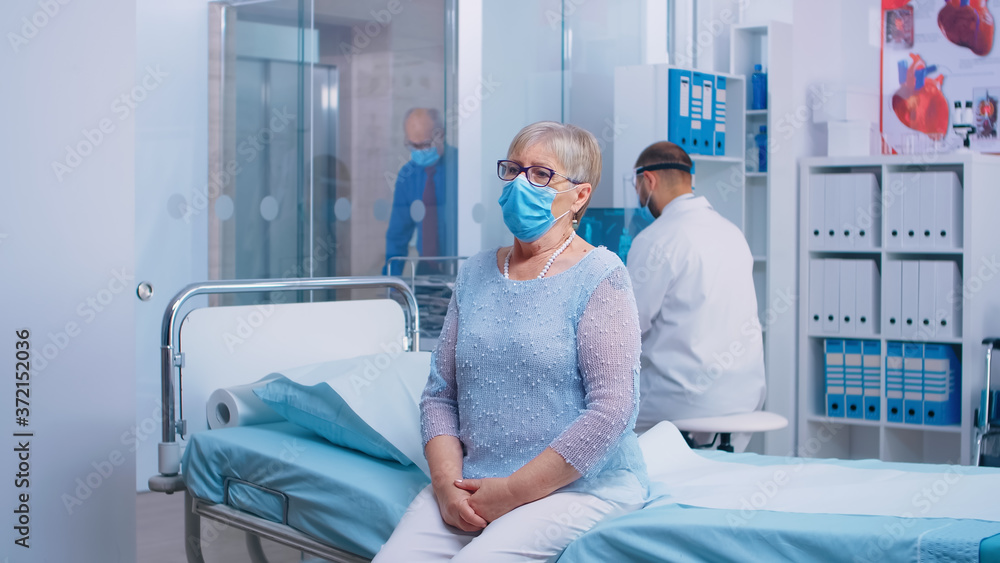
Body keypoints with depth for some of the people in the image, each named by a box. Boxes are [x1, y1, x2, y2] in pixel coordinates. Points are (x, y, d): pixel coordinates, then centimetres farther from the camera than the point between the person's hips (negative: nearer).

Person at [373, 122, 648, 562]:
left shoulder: (599, 277, -4)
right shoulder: (475, 274, 13)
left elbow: (612, 408, -13)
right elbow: (440, 394, 11)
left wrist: (513, 490, -14)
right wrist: (446, 483, -7)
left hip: (582, 486, -5)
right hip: (473, 483, 5)